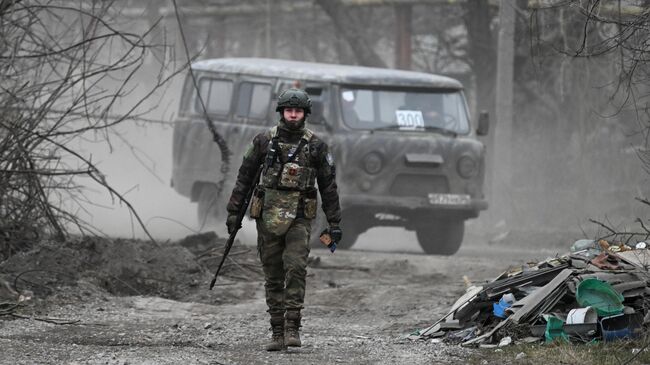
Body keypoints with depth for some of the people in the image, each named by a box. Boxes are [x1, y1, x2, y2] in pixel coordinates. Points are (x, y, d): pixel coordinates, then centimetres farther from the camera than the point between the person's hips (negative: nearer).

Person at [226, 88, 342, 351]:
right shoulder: (264, 141, 3)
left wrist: (334, 223, 4)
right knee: (273, 277, 4)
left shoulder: (315, 146, 2)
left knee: (295, 268, -19)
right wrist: (233, 211, 6)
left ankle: (292, 327, -17)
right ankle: (277, 332, 9)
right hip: (268, 218, 2)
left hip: (299, 219, -2)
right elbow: (245, 177, 9)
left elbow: (328, 186, 6)